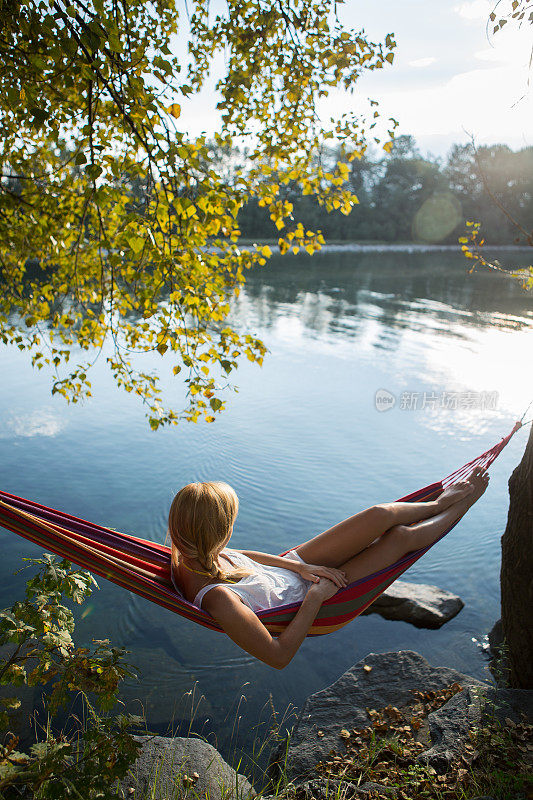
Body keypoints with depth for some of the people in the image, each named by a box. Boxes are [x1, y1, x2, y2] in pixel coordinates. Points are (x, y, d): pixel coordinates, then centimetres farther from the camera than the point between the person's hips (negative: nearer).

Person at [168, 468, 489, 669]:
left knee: (381, 515, -4)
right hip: (305, 599, -6)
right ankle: (461, 506, 29)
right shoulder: (219, 599, -41)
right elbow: (279, 657, -31)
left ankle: (439, 503, 30)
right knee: (402, 536, -3)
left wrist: (299, 565, -8)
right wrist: (315, 598, -25)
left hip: (289, 569, 6)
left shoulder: (190, 558, -17)